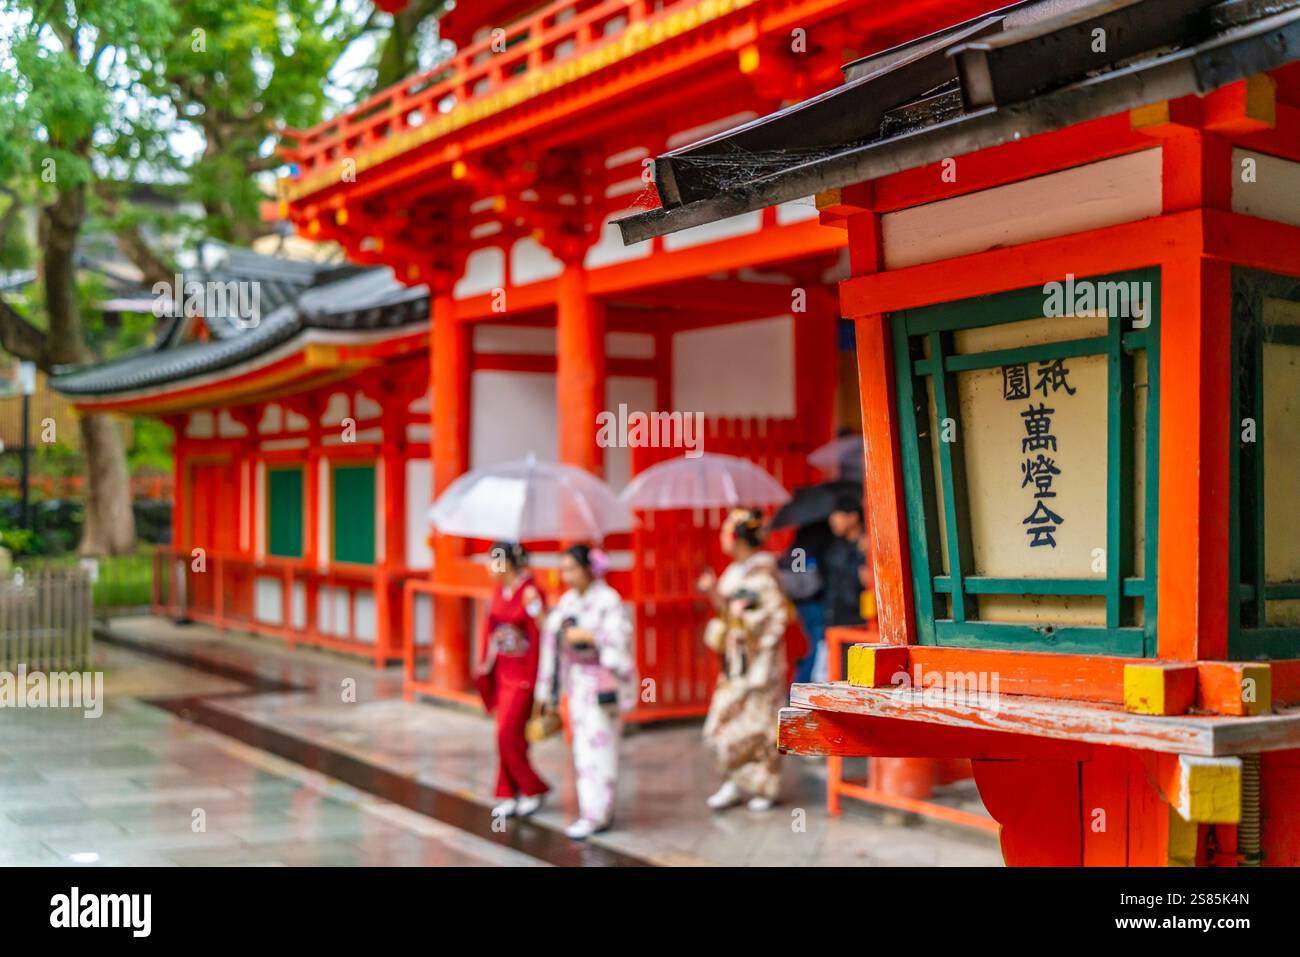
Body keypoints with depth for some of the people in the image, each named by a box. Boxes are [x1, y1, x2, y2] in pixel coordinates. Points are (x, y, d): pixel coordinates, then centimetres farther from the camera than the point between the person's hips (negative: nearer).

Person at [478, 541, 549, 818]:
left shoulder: (531, 593, -16)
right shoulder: (499, 592, 6)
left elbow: (539, 637, -16)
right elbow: (491, 628, 12)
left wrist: (532, 679, -17)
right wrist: (486, 664, 11)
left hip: (523, 673, -7)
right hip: (502, 671, 7)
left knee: (509, 734, -7)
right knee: (505, 735, 10)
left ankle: (533, 789, 10)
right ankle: (511, 796, 18)